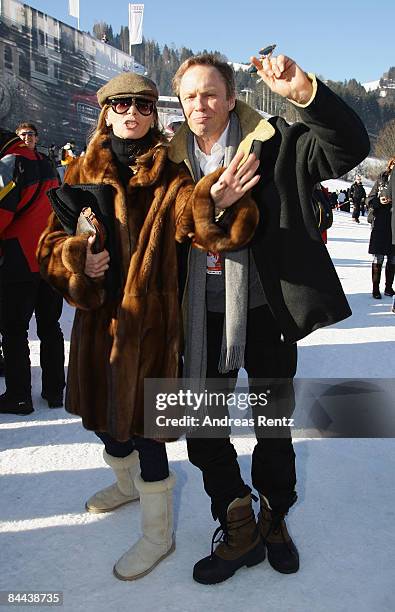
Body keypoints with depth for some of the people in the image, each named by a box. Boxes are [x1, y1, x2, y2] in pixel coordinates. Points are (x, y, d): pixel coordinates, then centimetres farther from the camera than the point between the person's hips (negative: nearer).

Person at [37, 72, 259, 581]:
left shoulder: (171, 179, -3)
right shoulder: (82, 172, 6)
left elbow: (190, 218, -22)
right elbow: (51, 243, 4)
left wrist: (211, 202, -45)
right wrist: (78, 257, -18)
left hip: (148, 316, -4)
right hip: (96, 314, 5)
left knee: (143, 420, 0)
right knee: (103, 410, 20)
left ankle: (158, 534, 21)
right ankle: (127, 483, 50)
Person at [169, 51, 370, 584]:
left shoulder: (273, 142, -5)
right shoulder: (174, 158, 5)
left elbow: (350, 148, -18)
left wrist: (305, 93, -33)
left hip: (266, 313, -2)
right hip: (205, 317, 3)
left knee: (274, 430, 14)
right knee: (202, 431, 9)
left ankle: (274, 519, 40)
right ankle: (240, 529, 31)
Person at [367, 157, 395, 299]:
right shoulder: (381, 180, 6)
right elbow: (370, 199, 7)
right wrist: (379, 201, -12)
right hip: (380, 223, -1)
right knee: (378, 257, -2)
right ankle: (375, 288, 5)